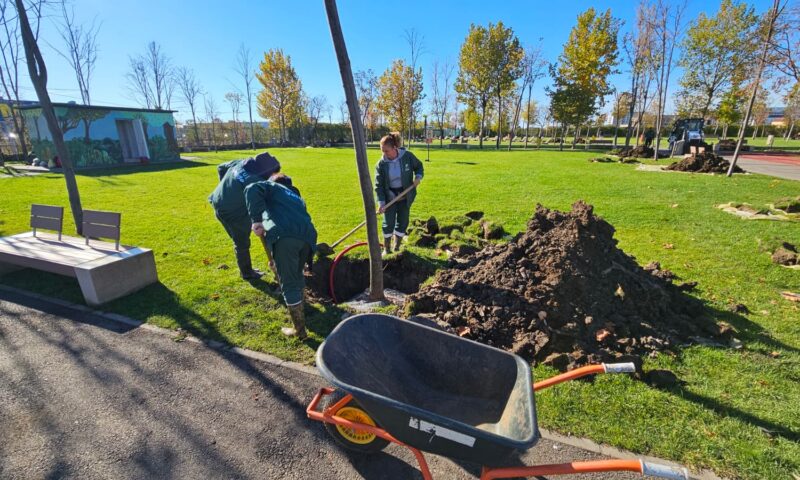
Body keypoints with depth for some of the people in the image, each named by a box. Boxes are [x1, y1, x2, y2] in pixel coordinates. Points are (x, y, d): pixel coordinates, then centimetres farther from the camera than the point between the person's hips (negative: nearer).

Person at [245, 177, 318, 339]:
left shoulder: (272, 186, 26)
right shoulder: (296, 197, 42)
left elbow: (252, 190, 3)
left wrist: (256, 220, 0)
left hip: (284, 235, -6)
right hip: (307, 235, 6)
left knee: (289, 284, 4)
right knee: (297, 275, 30)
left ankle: (299, 329, 13)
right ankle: (298, 305, 52)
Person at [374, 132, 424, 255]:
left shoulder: (407, 156, -14)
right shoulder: (381, 164, -14)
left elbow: (419, 166, 5)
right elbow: (379, 185, -13)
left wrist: (418, 176, -15)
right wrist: (381, 202, -21)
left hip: (405, 196, 1)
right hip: (389, 197, -1)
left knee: (402, 222, 9)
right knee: (388, 224, 1)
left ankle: (397, 247, 27)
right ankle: (386, 249, 21)